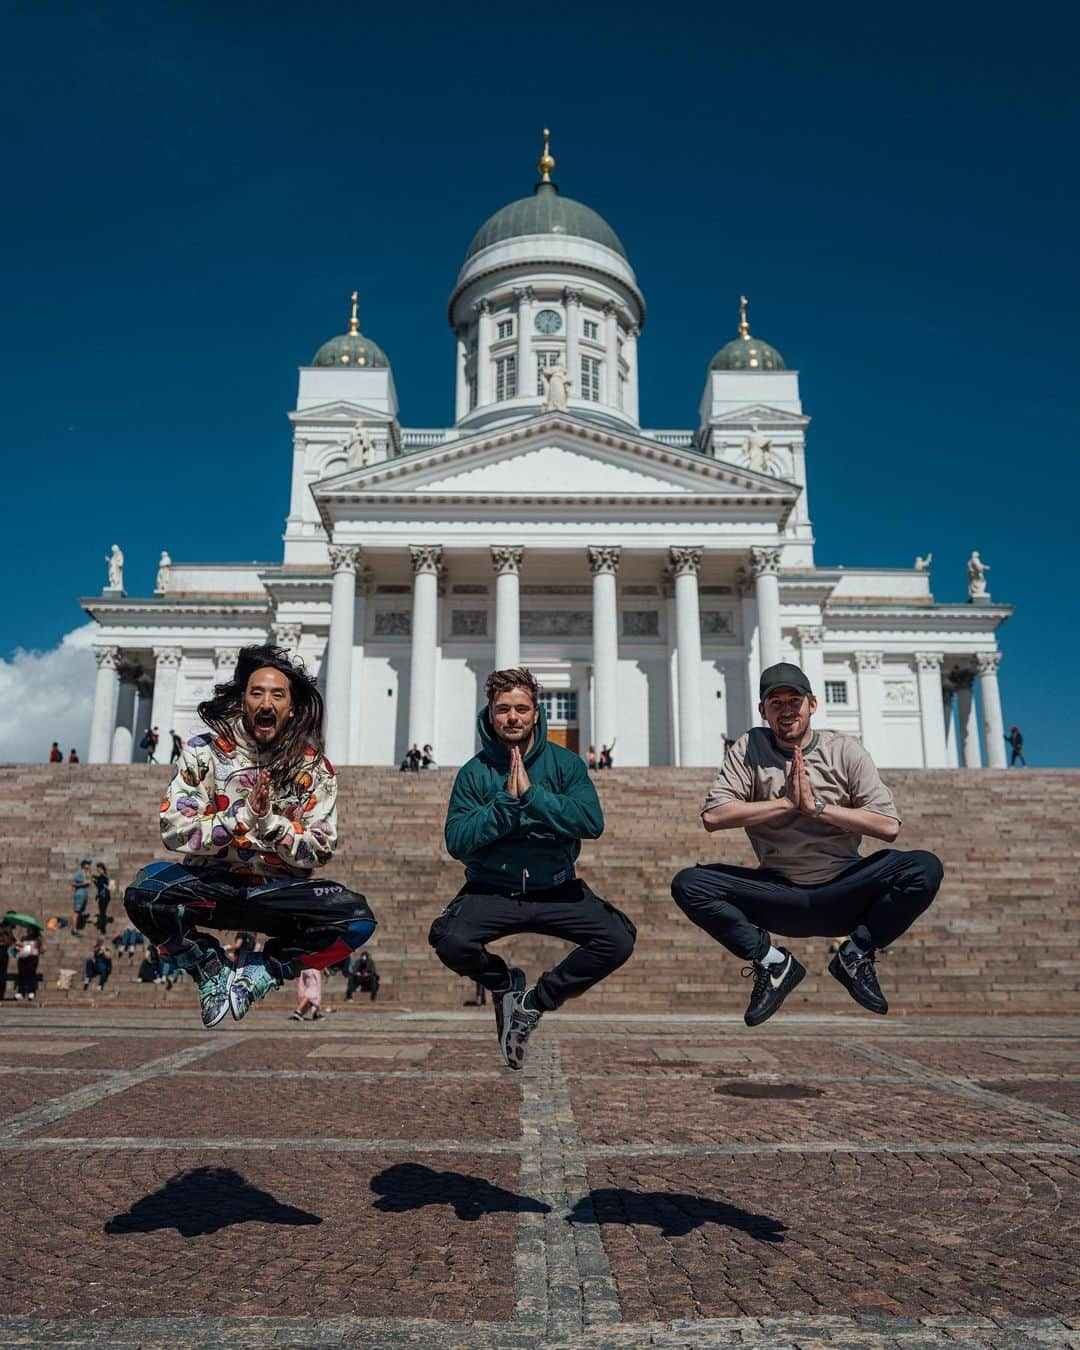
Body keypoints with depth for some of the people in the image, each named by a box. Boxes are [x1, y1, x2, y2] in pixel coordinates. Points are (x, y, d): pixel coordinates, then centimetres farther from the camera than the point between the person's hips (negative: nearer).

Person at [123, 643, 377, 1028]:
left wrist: (270, 821, -22)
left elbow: (320, 852, -6)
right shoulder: (204, 752, -2)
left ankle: (257, 974, -3)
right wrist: (242, 816, -23)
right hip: (212, 884, 0)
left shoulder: (315, 768, -1)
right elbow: (174, 832, -10)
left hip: (279, 892, 1)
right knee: (144, 893, -31)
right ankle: (210, 968, -2)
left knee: (358, 917, -26)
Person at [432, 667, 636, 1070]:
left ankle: (535, 1001, 2)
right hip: (491, 890, -1)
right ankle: (506, 984, 7)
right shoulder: (475, 772, 0)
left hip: (556, 889, 1)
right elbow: (456, 842, -10)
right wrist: (506, 802, -18)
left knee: (618, 942, -20)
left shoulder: (565, 763, 0)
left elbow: (592, 823, -15)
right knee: (450, 943, -29)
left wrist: (532, 794, -21)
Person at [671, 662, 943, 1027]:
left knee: (925, 869, -25)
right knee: (689, 885, -22)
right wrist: (787, 802, -15)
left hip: (841, 893, 0)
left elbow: (889, 826, -8)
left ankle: (855, 955, -1)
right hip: (778, 894, 0)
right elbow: (712, 815, -12)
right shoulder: (750, 748, 2)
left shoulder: (844, 749, 2)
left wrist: (816, 805, -16)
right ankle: (773, 963, -1)